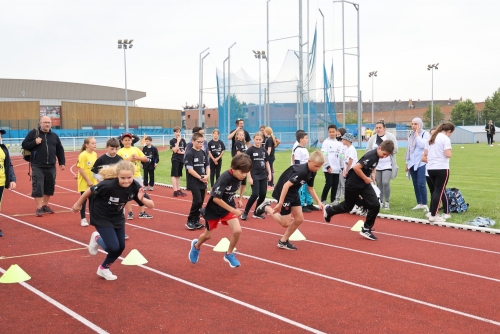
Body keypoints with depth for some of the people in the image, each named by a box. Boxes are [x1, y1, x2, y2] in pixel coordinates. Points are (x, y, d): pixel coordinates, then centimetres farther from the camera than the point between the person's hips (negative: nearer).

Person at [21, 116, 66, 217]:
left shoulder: (54, 135, 11)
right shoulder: (33, 133, 1)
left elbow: (60, 150, 15)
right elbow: (24, 145, 0)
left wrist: (62, 163, 10)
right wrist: (35, 142, -16)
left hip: (51, 167, 4)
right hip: (37, 166, -4)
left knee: (49, 187, 10)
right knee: (38, 187, -8)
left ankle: (45, 206, 25)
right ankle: (39, 208, -3)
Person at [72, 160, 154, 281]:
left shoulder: (135, 186, -22)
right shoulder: (108, 185, -36)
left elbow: (151, 205, -19)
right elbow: (90, 191, -18)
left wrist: (142, 199, -40)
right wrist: (78, 204, -3)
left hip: (117, 218, 5)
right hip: (101, 217, -5)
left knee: (120, 247, 9)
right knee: (113, 247, -12)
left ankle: (104, 268, 36)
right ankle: (97, 239, 22)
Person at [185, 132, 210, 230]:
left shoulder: (203, 153, 10)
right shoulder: (190, 154, -10)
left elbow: (207, 166, 12)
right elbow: (190, 169, -15)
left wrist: (207, 176, -7)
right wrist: (200, 178, -15)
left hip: (203, 182, 6)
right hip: (194, 182, -6)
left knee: (200, 202, 8)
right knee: (197, 201, -14)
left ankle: (196, 220, 18)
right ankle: (190, 221, -1)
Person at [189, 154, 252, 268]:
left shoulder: (240, 176, -13)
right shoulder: (225, 178, -33)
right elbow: (216, 198, -33)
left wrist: (239, 200, 3)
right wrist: (233, 210, -31)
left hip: (229, 206, 5)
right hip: (214, 208, -4)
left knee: (237, 230, -15)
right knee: (207, 235, 13)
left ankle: (229, 254, 10)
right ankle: (196, 246, 48)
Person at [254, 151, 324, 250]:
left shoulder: (312, 172, -2)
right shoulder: (301, 171, -31)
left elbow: (310, 188, 12)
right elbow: (286, 185, -34)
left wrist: (318, 201, 3)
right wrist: (280, 203, -35)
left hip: (294, 193, 9)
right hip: (283, 192, -9)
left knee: (299, 219, 7)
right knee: (286, 223, -6)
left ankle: (283, 241, 21)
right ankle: (266, 207, 13)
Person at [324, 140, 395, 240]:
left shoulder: (376, 155, -1)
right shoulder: (371, 156, -28)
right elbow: (356, 167, -34)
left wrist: (373, 174, 6)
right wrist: (366, 178, -21)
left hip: (364, 183, 8)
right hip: (353, 183, -8)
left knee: (375, 205, -6)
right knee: (348, 207, 10)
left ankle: (366, 229, 8)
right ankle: (329, 210, 40)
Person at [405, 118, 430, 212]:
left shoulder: (425, 134, -2)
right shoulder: (411, 135, 16)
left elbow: (422, 145, -19)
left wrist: (417, 133, -10)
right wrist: (407, 163, 20)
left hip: (421, 163, -6)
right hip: (412, 163, 6)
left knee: (421, 184, -14)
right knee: (415, 184, 7)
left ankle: (424, 204, -7)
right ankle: (419, 204, 14)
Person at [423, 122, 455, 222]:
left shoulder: (432, 138, 13)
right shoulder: (445, 139, -9)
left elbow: (425, 154, 14)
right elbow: (448, 154, -19)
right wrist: (450, 152, 2)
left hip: (430, 168, 7)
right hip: (442, 168, -7)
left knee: (436, 190, 18)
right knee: (439, 191, -2)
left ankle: (432, 212, 18)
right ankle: (433, 215, -2)